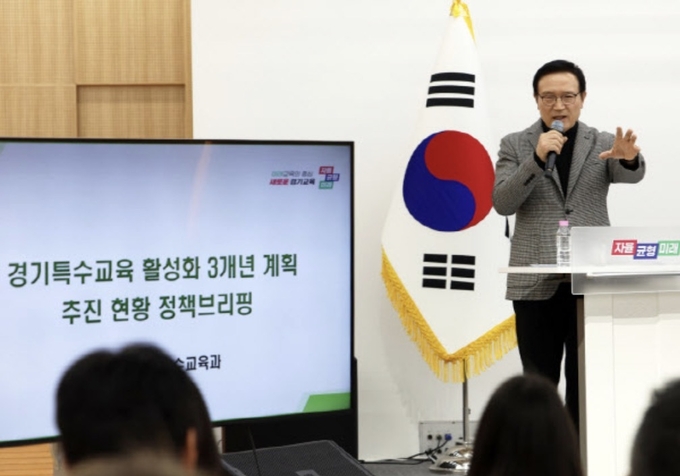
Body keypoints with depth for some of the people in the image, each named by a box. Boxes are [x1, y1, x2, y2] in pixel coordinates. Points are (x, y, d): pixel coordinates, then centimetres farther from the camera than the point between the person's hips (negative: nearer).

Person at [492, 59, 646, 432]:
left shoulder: (603, 144, 9)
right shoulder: (515, 145, 7)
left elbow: (631, 175, -11)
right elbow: (502, 203, -5)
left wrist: (629, 157, -35)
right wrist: (537, 158, -18)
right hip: (537, 282, -1)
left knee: (586, 381, 4)